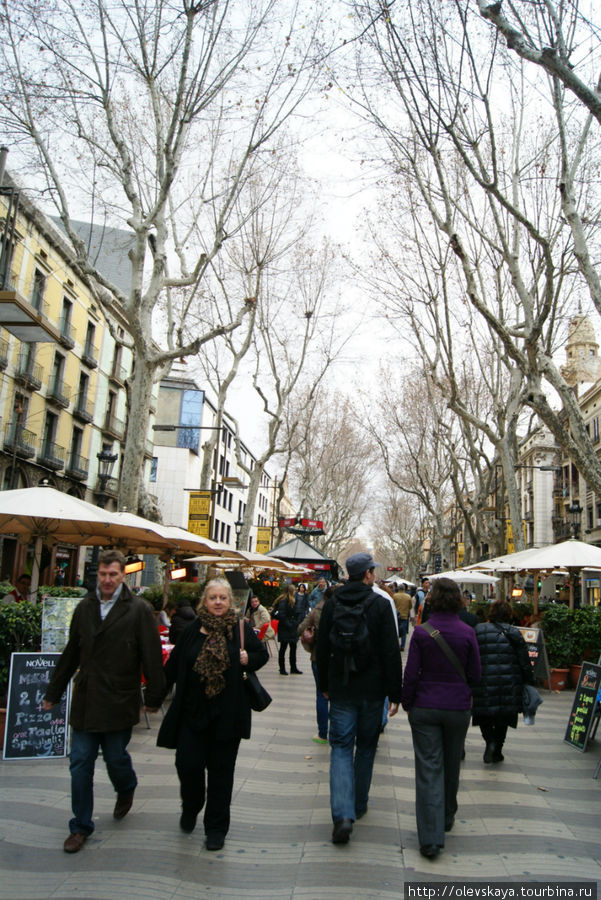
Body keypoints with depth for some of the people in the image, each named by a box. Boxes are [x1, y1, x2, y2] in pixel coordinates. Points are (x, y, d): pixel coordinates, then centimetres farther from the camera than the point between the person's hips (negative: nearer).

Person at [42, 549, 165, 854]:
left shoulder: (138, 609, -8)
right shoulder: (85, 608, 6)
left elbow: (151, 655, -7)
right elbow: (70, 654, 15)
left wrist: (154, 697, -6)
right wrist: (53, 693, 18)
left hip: (119, 701, -4)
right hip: (85, 701, 4)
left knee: (115, 757, 8)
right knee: (80, 765, 6)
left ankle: (126, 789, 42)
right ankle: (81, 826, 23)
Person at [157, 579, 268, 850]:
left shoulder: (241, 629, -2)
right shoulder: (193, 629, 0)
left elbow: (262, 654, 9)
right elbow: (173, 665, 7)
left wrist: (248, 659, -11)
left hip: (227, 713, -1)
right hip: (192, 712, 1)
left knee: (221, 770, 7)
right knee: (188, 764, 1)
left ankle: (216, 828, 24)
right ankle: (190, 809, 33)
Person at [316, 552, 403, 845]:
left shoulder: (331, 603, 0)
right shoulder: (380, 604, -9)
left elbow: (322, 648, 6)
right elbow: (391, 652, -11)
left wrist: (325, 685, 17)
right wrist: (395, 692, -3)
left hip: (341, 689, 1)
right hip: (372, 689, -1)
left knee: (341, 747, 4)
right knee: (366, 745, 16)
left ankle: (343, 813, -10)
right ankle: (359, 805, 28)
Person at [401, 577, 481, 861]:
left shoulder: (421, 632, -11)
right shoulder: (467, 633, -9)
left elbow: (411, 674, -8)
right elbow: (475, 675, -2)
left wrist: (407, 703, 6)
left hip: (425, 708, -1)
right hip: (458, 707, 2)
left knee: (429, 768, 3)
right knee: (452, 765, 20)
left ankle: (431, 838, 1)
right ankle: (447, 818, 39)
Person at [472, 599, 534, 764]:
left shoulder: (478, 631, -1)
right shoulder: (514, 633, 1)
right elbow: (525, 663, 2)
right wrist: (528, 683, 11)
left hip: (484, 683, -1)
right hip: (509, 685, 1)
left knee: (483, 714, 14)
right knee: (504, 714, 18)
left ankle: (490, 741, -9)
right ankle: (497, 751, 21)